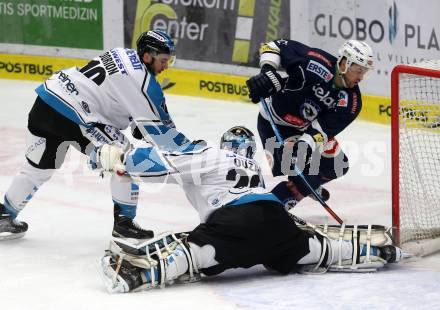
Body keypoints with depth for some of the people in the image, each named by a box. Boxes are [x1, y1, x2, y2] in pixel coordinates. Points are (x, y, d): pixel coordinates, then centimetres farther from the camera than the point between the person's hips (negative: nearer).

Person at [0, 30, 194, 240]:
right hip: (72, 114, -9)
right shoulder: (143, 80, -10)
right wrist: (189, 149, 0)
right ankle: (123, 221, 7)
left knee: (38, 167, 23)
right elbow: (156, 127, -7)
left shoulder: (124, 55, 16)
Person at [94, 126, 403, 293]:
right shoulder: (258, 170, 40)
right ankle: (370, 247, 21)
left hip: (235, 220, -5)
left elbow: (161, 163, 13)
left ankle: (143, 269, -47)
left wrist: (119, 159, 20)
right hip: (277, 218, 6)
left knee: (191, 249, -22)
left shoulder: (209, 156, 22)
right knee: (315, 250, 26)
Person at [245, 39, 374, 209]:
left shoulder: (351, 101, -16)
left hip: (305, 128, 6)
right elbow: (277, 46, -24)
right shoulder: (317, 64, -29)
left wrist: (308, 143, -42)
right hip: (274, 121, -6)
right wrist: (267, 72, -39)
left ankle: (305, 185, 32)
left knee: (337, 166, 7)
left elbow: (325, 127, -23)